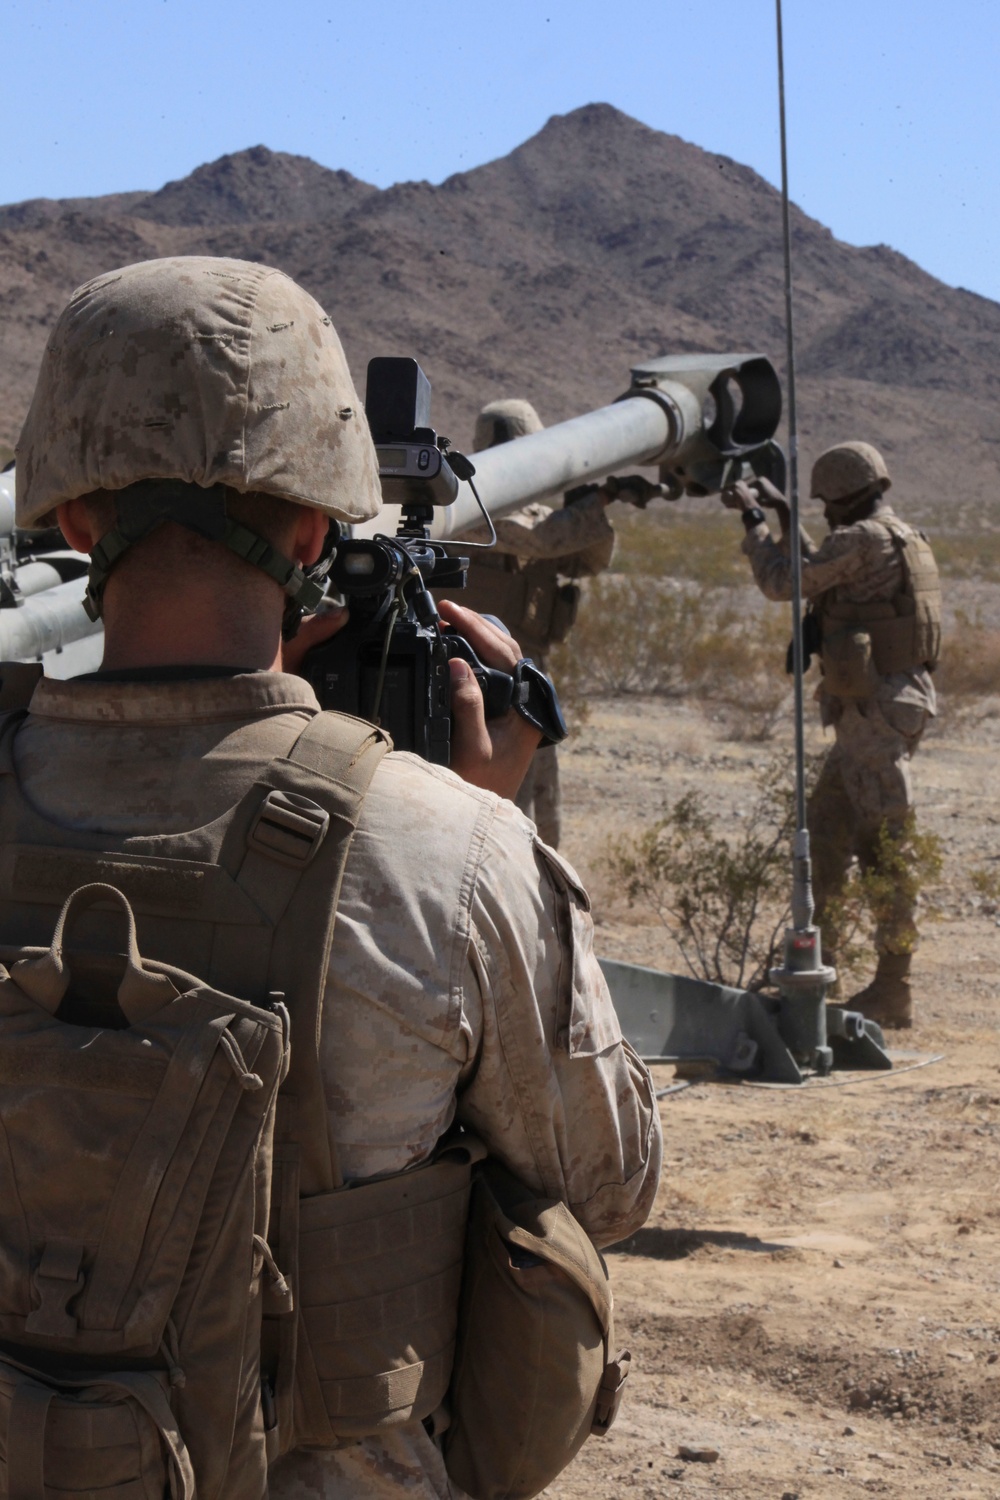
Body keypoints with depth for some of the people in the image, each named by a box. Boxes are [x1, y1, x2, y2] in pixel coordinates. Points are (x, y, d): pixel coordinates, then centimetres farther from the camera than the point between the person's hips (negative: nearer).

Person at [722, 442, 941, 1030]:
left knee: (887, 848, -5)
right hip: (882, 709, 10)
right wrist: (783, 513, 26)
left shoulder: (866, 539, -14)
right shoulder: (905, 539, 16)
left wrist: (755, 521, 2)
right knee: (825, 834, 15)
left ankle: (893, 992, -1)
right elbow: (822, 577, 29)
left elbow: (782, 581, -11)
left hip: (877, 711, -10)